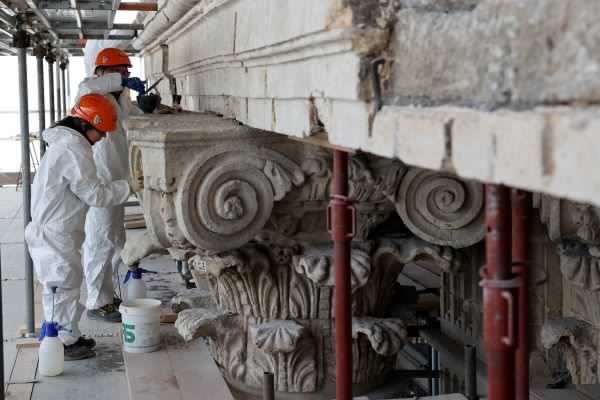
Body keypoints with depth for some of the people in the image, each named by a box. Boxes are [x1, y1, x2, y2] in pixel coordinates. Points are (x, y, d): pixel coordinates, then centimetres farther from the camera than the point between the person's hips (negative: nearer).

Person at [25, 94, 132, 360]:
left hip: (53, 229, 10)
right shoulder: (74, 149, -20)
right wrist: (128, 187, -12)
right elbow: (95, 194, -20)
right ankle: (62, 342, 6)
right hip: (55, 233, -10)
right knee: (64, 284, -2)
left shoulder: (64, 143, 13)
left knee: (63, 284, 17)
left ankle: (67, 336, 27)